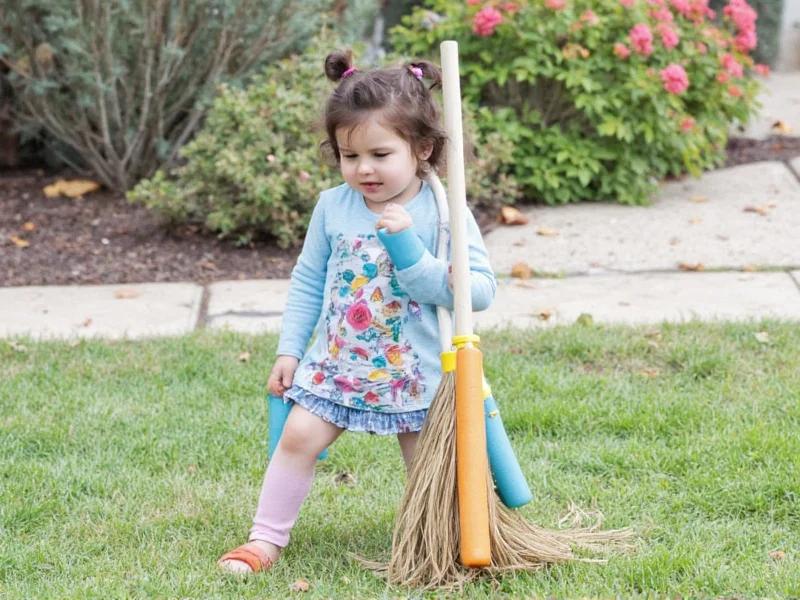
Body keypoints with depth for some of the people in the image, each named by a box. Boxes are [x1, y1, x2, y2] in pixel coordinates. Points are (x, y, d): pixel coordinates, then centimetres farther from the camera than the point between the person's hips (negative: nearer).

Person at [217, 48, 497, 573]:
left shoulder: (444, 213, -14)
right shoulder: (333, 207, -2)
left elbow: (482, 290, -19)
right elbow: (308, 282, 8)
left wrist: (410, 252, -28)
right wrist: (290, 350, 6)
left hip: (414, 373, -3)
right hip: (336, 363, 3)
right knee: (298, 437, -5)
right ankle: (267, 539, 6)